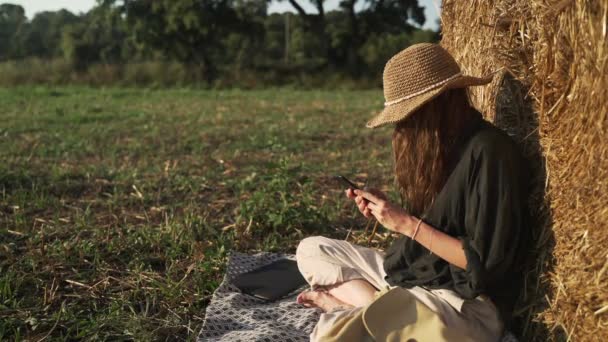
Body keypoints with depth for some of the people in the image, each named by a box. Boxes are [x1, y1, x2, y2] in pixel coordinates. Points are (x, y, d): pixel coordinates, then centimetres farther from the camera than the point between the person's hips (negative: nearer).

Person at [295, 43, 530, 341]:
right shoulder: (439, 144, 8)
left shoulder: (488, 151, -19)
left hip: (466, 301, -10)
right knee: (311, 250, 6)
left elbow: (486, 261, -20)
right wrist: (388, 212, -3)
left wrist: (407, 224, -20)